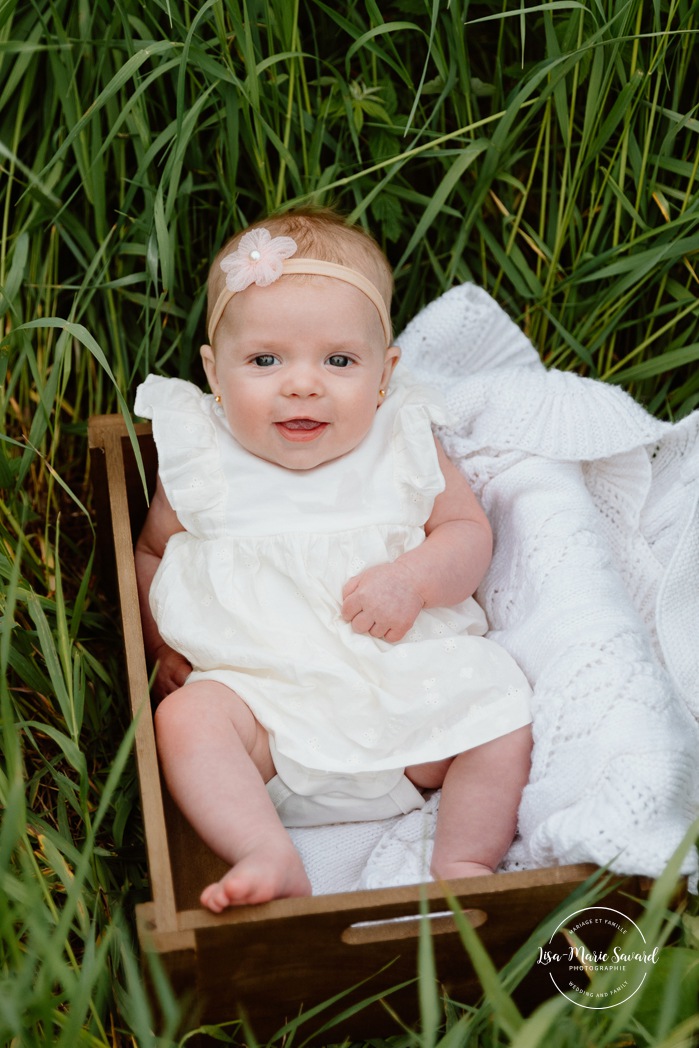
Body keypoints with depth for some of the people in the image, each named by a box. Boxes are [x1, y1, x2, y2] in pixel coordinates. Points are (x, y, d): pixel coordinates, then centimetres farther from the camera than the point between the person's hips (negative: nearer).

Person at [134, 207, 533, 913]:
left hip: (411, 678, 1)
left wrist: (413, 578, -13)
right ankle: (272, 860, -30)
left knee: (505, 715, -19)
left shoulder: (403, 446, 6)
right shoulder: (200, 463, 6)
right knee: (186, 717, -27)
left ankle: (463, 865, -8)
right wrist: (162, 642, 3)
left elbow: (470, 531, 8)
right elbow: (150, 550, 19)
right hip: (263, 686, 0)